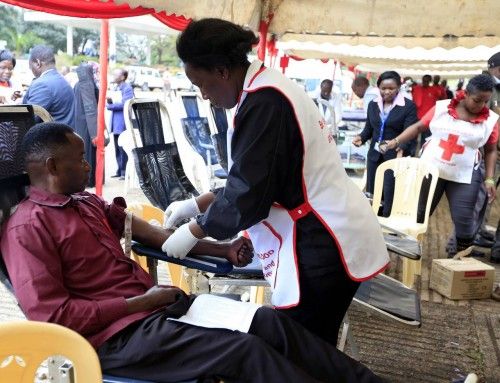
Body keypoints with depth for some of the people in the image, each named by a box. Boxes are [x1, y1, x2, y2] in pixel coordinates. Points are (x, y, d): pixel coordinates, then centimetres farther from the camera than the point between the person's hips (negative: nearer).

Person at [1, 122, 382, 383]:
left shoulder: (87, 203, 17)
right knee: (247, 350, -21)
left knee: (268, 320, -7)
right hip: (118, 334, -8)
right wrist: (141, 302, -15)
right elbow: (51, 314, -16)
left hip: (156, 305, 8)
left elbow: (155, 234, 18)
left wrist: (222, 249, 9)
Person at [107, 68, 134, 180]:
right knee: (117, 148, 12)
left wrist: (110, 105, -15)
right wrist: (110, 101, -2)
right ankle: (119, 170, 19)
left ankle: (124, 171, 0)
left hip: (123, 123, -9)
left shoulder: (127, 88, -9)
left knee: (123, 149, -6)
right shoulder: (116, 88, 17)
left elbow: (125, 104, -20)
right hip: (116, 123, 9)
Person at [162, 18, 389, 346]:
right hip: (322, 237, 10)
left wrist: (193, 232, -4)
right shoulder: (266, 90, 13)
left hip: (323, 243, -10)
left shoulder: (264, 101, -19)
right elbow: (249, 181, 18)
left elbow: (249, 193, -18)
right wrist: (196, 204, 17)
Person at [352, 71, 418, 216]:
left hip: (396, 156, -5)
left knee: (390, 194, -3)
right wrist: (361, 137, -7)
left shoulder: (409, 106, -7)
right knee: (372, 192, 9)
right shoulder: (373, 104, 10)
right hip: (375, 155, 5)